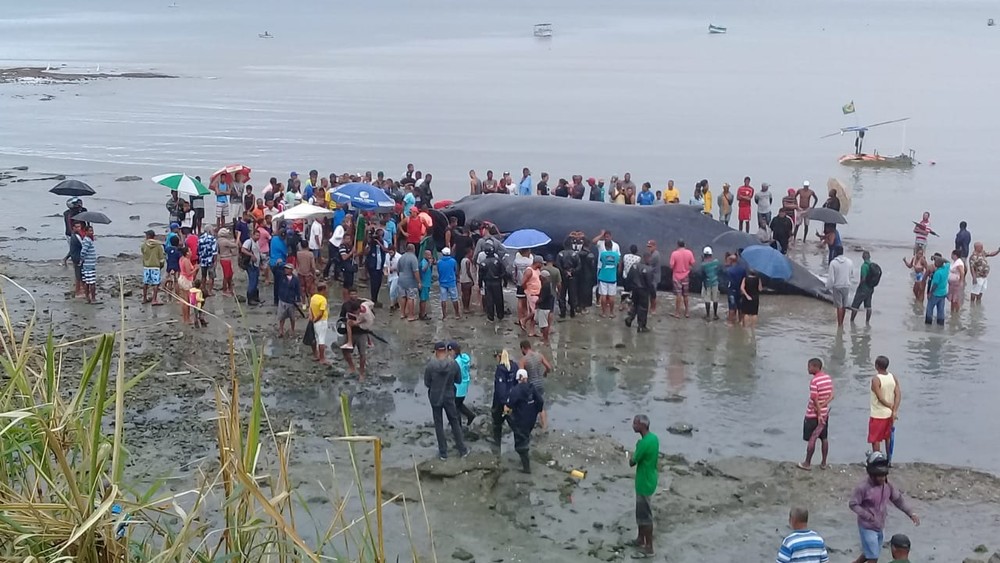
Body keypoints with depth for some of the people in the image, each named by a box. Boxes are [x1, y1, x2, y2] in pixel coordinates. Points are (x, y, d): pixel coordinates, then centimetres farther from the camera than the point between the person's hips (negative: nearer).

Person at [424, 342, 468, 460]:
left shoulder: (430, 365, -17)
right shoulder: (453, 364, -11)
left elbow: (427, 383, -8)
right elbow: (458, 380, 0)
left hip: (435, 398, -2)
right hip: (449, 397, 2)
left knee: (439, 425, 10)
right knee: (455, 422, 16)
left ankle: (443, 453, 15)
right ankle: (462, 450, 22)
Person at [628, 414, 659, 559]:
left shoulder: (644, 443, -28)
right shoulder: (653, 438, 2)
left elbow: (632, 463, -19)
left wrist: (631, 456, -1)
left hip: (644, 484, -9)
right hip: (648, 480, 9)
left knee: (645, 516, 2)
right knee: (640, 513, 22)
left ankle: (649, 547, 10)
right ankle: (640, 540, 35)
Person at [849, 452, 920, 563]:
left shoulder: (887, 485, -4)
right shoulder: (863, 487, -24)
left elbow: (898, 499, 6)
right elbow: (852, 504, -18)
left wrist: (911, 513, -2)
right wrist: (868, 516, -24)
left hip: (879, 527, 7)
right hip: (867, 527, -7)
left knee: (872, 553, 23)